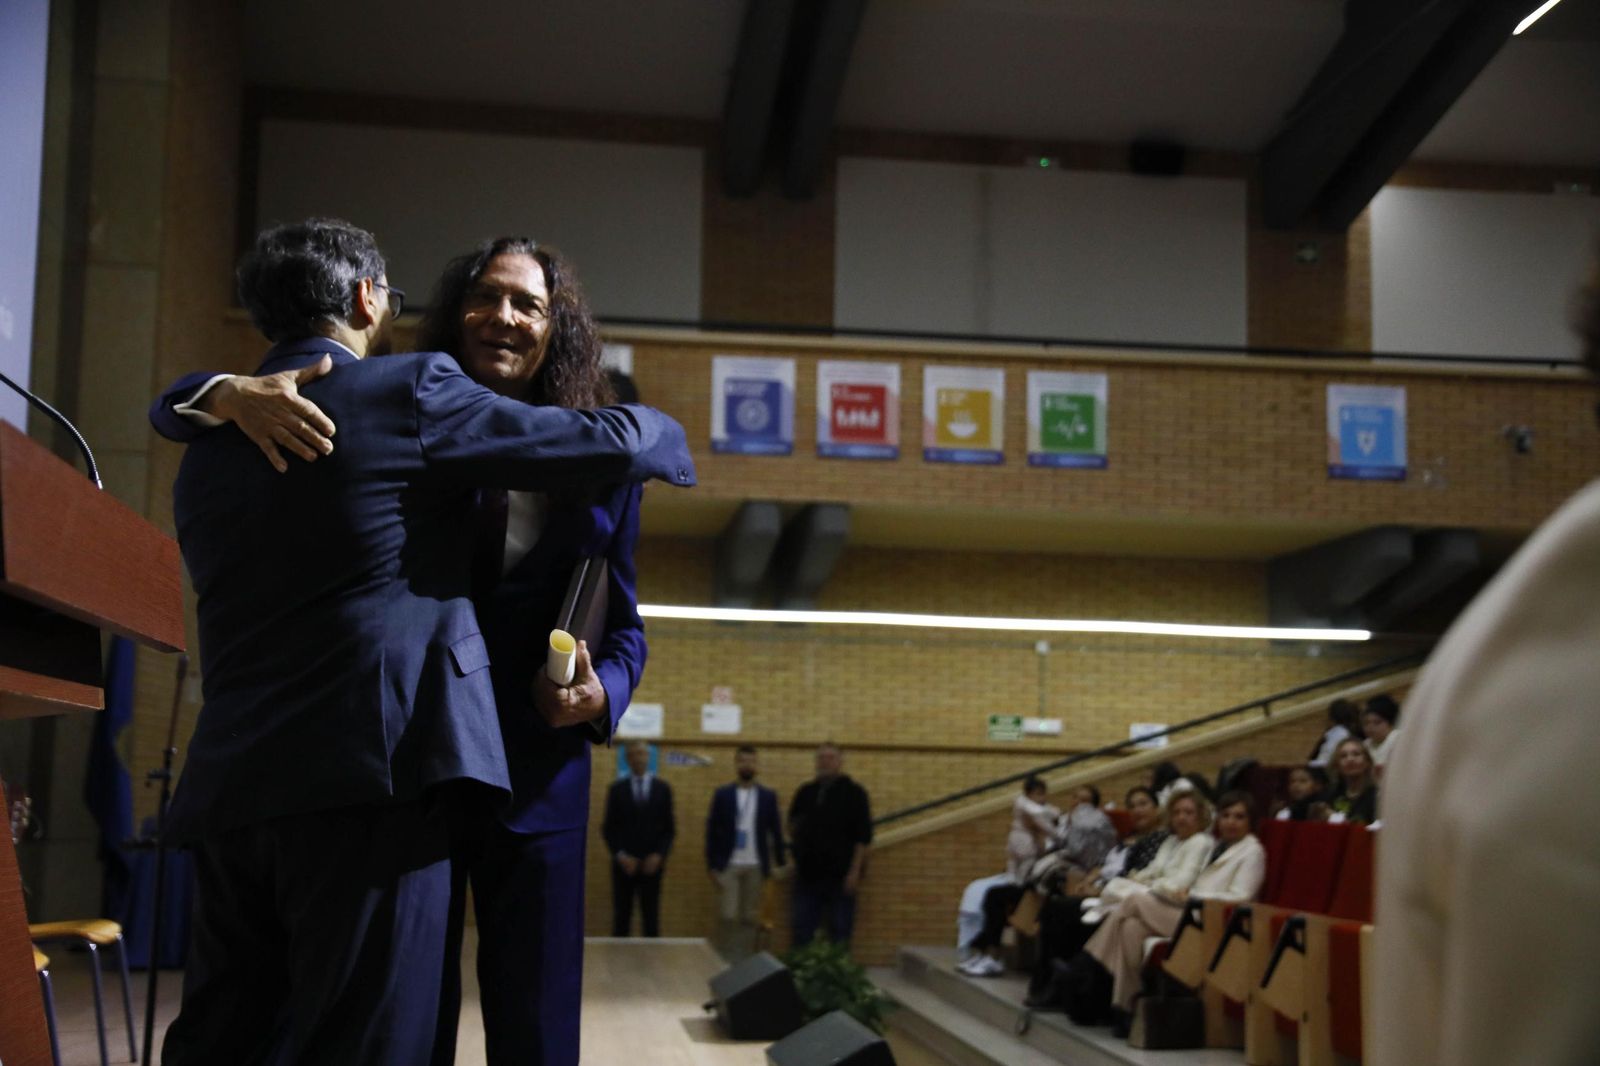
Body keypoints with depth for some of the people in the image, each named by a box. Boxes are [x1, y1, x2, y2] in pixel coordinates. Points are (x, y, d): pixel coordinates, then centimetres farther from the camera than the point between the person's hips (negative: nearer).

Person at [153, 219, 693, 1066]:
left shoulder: (209, 443, 16)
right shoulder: (410, 391, -2)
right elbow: (610, 446, 1)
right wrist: (662, 432, 23)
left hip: (229, 782, 7)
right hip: (370, 773, -7)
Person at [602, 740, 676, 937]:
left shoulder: (662, 788, 6)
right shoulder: (617, 789, 4)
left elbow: (669, 827, 5)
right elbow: (608, 828, 3)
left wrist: (659, 855, -8)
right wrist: (620, 855, -10)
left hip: (652, 863, 1)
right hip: (624, 864, 0)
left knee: (651, 920, 0)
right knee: (621, 919, 0)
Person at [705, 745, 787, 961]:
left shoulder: (768, 796, 6)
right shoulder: (722, 795, 2)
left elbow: (776, 832, 7)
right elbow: (711, 832, 2)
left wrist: (780, 865, 4)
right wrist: (712, 866, -3)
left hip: (755, 866, 1)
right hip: (728, 865, -1)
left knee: (750, 918, 4)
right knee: (727, 916, -6)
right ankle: (724, 960, 4)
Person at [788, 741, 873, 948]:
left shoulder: (854, 793, -3)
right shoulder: (805, 792, 10)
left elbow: (863, 836, -7)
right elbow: (792, 823, 23)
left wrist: (855, 871, -13)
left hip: (840, 875, -4)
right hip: (807, 874, 4)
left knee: (840, 931, 2)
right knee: (802, 930, 7)